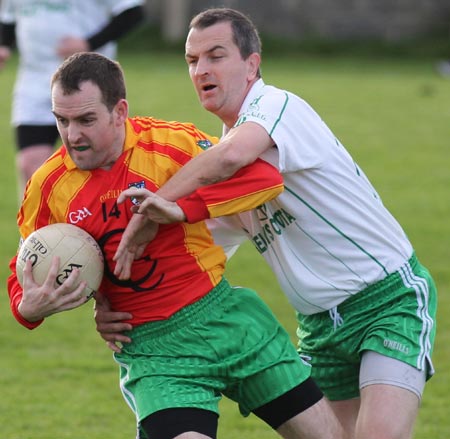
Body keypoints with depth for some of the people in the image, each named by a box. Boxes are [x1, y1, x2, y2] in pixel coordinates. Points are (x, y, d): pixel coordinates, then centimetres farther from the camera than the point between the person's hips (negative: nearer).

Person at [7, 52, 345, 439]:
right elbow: (26, 272, 10)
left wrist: (178, 206, -26)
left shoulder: (170, 143, -10)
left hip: (224, 315, 1)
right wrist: (29, 308, -14)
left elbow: (265, 178, -16)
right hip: (152, 349, 0)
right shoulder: (47, 188, -3)